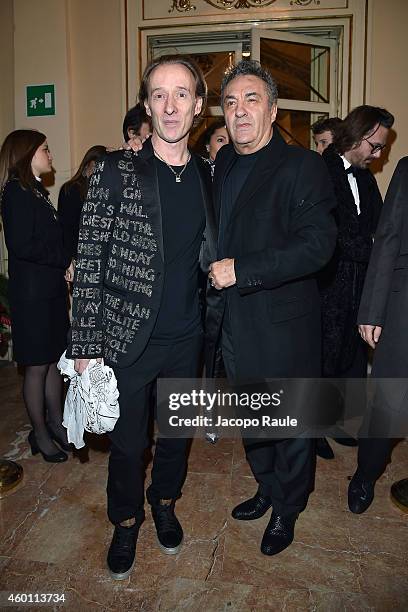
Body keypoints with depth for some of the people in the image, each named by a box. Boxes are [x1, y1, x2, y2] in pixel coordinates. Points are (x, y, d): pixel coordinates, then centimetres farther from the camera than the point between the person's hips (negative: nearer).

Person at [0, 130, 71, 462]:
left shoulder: (37, 191, 14)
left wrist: (66, 265, 0)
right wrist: (66, 261, -12)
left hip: (52, 288, 8)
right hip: (31, 292, -8)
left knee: (55, 359, 14)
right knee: (37, 366, 3)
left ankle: (56, 422, 28)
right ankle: (40, 433, 19)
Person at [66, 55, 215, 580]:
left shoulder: (207, 177, 2)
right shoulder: (115, 171, -10)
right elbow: (89, 261, -10)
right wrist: (85, 344, -11)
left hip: (186, 339, 4)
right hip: (128, 338, -3)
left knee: (177, 433, 21)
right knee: (127, 442, 13)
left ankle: (164, 503, 49)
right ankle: (126, 521, 42)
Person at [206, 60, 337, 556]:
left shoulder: (301, 167, -12)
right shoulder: (222, 163, 10)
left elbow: (317, 244, -22)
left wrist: (241, 270, -24)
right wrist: (216, 269, 7)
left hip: (283, 323, -6)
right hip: (231, 320, 7)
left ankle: (287, 509, 35)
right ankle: (267, 487, 45)